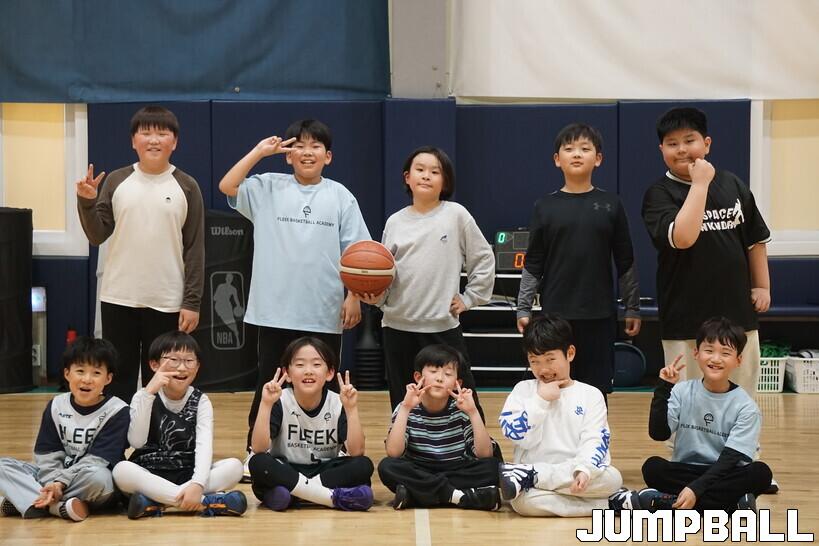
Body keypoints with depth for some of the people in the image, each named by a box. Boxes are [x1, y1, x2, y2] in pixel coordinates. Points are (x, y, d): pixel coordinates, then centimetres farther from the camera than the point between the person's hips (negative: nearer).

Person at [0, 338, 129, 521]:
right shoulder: (56, 406, 4)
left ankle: (21, 500, -26)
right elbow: (48, 455, -1)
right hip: (55, 477, 5)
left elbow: (97, 461, -16)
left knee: (97, 477, -38)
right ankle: (60, 506, -30)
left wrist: (60, 483, -26)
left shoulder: (117, 411, -10)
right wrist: (53, 484, -20)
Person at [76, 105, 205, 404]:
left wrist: (192, 301, -6)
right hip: (119, 298, 1)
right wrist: (87, 202, -15)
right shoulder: (116, 181, 3)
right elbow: (97, 235, 2)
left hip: (167, 301, -1)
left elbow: (195, 248, -1)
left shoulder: (186, 187, 0)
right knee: (119, 376, 7)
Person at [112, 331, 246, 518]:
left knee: (234, 466, -22)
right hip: (149, 475, -2)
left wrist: (197, 484, -33)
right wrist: (149, 392, -25)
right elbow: (136, 442, -18)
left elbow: (204, 445, -15)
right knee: (122, 470, -33)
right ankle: (205, 502, -34)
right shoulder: (144, 397, -1)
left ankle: (154, 502, -30)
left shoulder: (200, 401, 1)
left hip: (188, 474, 2)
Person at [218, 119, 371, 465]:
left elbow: (355, 253, 3)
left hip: (325, 312, 0)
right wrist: (259, 152, -8)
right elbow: (227, 186, -9)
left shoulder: (340, 197, 3)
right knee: (269, 384, 8)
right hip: (276, 310, 0)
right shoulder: (268, 189, 4)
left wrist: (354, 297, -4)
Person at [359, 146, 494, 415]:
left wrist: (468, 299, 0)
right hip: (398, 326, 3)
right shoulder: (395, 222, 5)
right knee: (403, 405, 11)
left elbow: (483, 259, 5)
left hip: (443, 326, -3)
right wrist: (376, 296, -10)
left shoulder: (456, 215, -1)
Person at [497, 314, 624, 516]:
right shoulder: (523, 390, 12)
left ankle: (526, 475, -22)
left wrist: (584, 469, -25)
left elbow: (594, 440, -5)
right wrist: (541, 400, -8)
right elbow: (517, 435, -1)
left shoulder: (590, 394, 9)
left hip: (573, 476, 2)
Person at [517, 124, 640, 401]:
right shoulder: (546, 206, 2)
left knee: (597, 390, 4)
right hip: (556, 313, 0)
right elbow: (533, 264, 5)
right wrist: (523, 308, 1)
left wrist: (632, 308, 6)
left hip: (600, 314, 0)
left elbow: (625, 262, 6)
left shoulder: (610, 204, 2)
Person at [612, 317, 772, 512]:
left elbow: (731, 458, -15)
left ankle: (669, 502, -29)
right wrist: (663, 389, -18)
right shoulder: (683, 392, 0)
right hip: (684, 471, 1)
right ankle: (731, 502, -24)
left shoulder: (746, 407, -7)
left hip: (725, 474, -1)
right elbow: (658, 433, -10)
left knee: (761, 473, -30)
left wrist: (696, 488, -28)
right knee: (652, 467, -27)